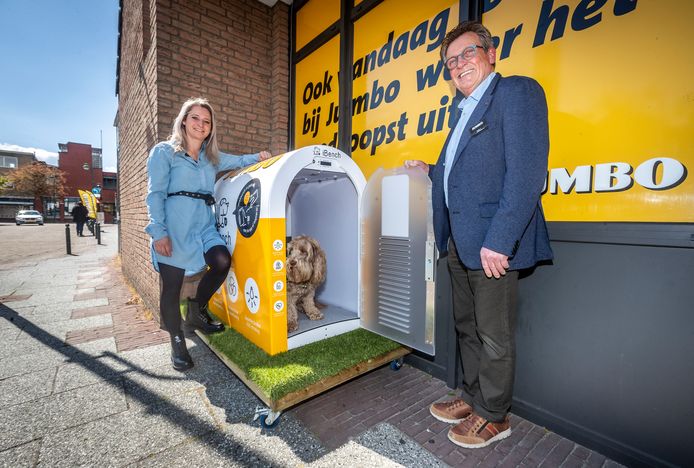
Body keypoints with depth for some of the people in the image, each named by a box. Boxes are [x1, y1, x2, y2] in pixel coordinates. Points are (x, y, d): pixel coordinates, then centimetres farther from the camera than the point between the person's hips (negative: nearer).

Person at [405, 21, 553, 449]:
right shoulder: (467, 110, 23)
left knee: (494, 337, 6)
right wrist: (431, 171, 14)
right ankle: (473, 398, 38)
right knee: (467, 328, 19)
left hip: (493, 242, -9)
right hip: (460, 242, 9)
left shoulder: (517, 92, -5)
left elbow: (526, 172, -18)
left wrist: (499, 240, -23)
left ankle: (494, 416, 28)